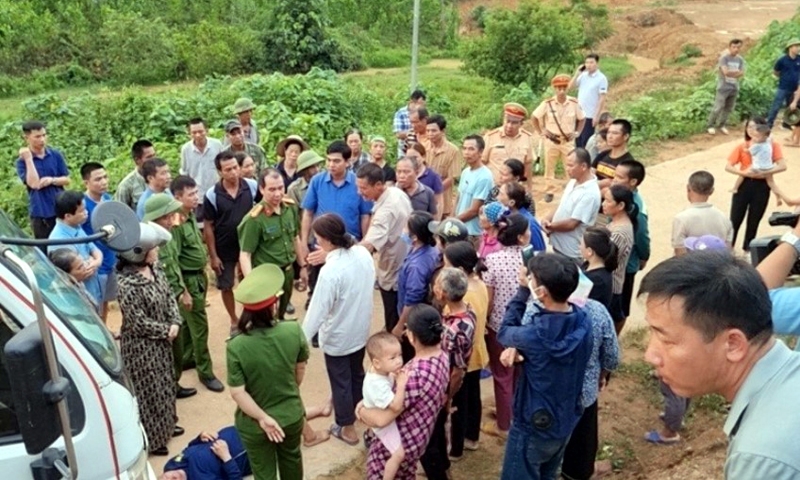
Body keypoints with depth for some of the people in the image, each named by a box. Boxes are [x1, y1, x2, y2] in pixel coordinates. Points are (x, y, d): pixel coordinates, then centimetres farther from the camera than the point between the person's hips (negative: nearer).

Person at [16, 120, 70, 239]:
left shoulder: (56, 155, 3)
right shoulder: (22, 161, -5)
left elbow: (67, 180, 5)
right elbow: (34, 184, -20)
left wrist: (52, 180, -15)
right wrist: (28, 159, -19)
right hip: (40, 213, -2)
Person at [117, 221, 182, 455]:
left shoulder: (154, 268, -4)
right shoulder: (127, 283, -29)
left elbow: (169, 296, 4)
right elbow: (139, 322, -25)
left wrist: (175, 323, -10)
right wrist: (166, 331, -13)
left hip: (161, 339, 8)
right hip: (141, 346, -8)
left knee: (164, 383, 23)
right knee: (148, 391, 7)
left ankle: (165, 425, 43)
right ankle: (149, 439, 24)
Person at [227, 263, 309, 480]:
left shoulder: (236, 346, -26)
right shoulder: (294, 330, -21)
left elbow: (237, 392, -24)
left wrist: (263, 418, -12)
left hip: (254, 424, -2)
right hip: (292, 414, 2)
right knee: (291, 458, 31)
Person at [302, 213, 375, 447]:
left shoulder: (330, 271, -32)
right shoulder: (363, 253, -11)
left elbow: (318, 309, -25)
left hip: (338, 337, -7)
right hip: (361, 330, 7)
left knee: (340, 382, 14)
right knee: (357, 373, 27)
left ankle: (347, 428, 31)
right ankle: (357, 410, 50)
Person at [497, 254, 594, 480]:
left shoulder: (536, 335, -34)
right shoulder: (583, 321, -13)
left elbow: (504, 333, -11)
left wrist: (522, 291, -9)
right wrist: (517, 347, -9)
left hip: (534, 424, -6)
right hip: (566, 419, 7)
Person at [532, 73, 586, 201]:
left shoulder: (574, 103, -8)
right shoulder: (547, 103, -12)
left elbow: (582, 119, 8)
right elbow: (534, 117, -1)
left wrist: (576, 133, -1)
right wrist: (541, 132, -4)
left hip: (568, 141, 0)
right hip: (551, 140, 0)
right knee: (549, 166, 10)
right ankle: (549, 191, 23)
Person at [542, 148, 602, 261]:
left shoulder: (590, 194, -24)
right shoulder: (573, 182, 5)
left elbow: (571, 224, -25)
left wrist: (550, 226, -11)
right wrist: (548, 219, -5)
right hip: (559, 245, 9)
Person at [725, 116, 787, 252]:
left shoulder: (772, 145, -3)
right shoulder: (742, 146, -2)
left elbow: (782, 166, -11)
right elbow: (728, 167, -8)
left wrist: (765, 172, -24)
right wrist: (744, 172, -23)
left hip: (762, 186, 0)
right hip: (744, 184, 0)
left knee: (754, 220, 12)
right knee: (735, 219, 3)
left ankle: (747, 249, 26)